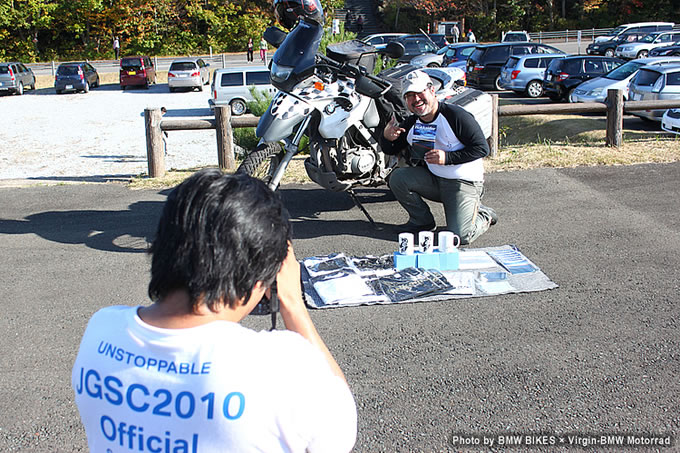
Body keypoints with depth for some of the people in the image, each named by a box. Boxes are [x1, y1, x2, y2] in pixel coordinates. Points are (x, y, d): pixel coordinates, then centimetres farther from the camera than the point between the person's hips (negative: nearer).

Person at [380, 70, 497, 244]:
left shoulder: (456, 115, -17)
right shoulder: (411, 123, 4)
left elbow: (482, 148, -16)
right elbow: (391, 150, 13)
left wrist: (447, 157, -25)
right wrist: (386, 137, -12)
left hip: (464, 182, -6)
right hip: (433, 180, 6)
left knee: (459, 237, -21)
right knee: (397, 177, -14)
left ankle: (484, 216, 15)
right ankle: (423, 221, 5)